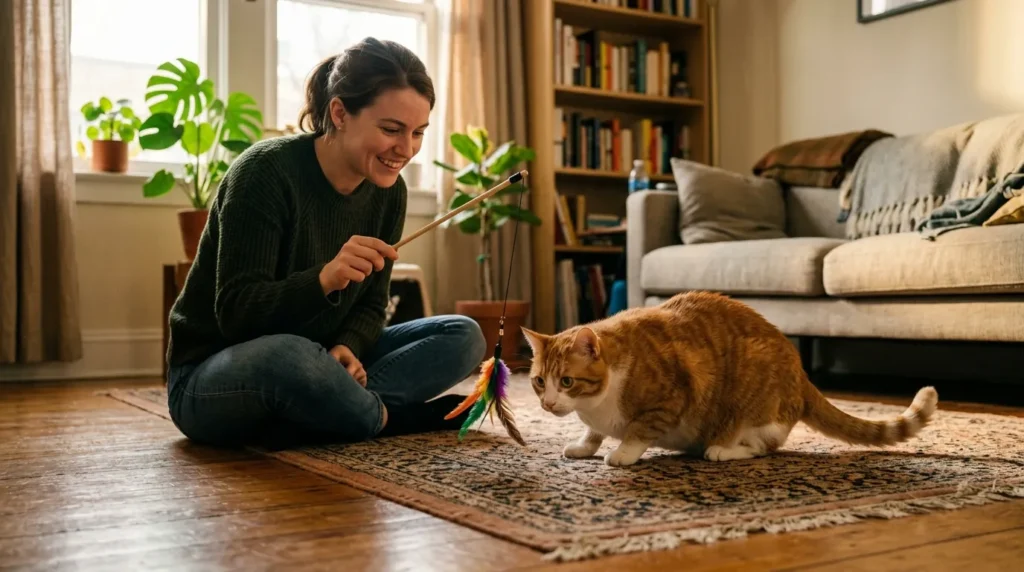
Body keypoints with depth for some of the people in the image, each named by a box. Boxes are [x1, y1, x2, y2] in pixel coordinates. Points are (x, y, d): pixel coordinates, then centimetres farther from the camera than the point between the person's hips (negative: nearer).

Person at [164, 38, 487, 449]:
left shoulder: (387, 190, -2)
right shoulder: (266, 172, -21)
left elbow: (370, 305, 3)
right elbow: (237, 315, -25)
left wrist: (347, 348, -20)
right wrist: (323, 279, -42)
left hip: (313, 363, 7)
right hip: (212, 378, -6)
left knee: (464, 336, -5)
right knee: (288, 356, -42)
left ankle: (301, 421, -19)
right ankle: (387, 417, -12)